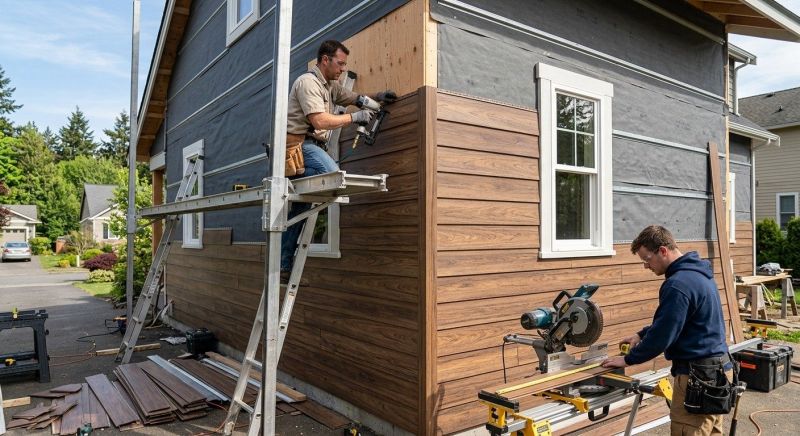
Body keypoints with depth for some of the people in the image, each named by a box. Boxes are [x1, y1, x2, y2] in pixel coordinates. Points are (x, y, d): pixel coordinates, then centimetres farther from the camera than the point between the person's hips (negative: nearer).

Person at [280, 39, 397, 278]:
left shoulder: (330, 85, 20)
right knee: (333, 175, -33)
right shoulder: (308, 82, -9)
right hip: (299, 144, -9)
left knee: (299, 209, 6)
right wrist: (354, 117, -13)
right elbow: (320, 121, -20)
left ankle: (284, 265, 10)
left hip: (309, 146, 9)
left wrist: (377, 97, 11)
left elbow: (355, 98, 31)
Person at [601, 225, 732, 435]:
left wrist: (628, 359, -8)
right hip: (716, 366, 10)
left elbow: (662, 335, -20)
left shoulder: (678, 284, -23)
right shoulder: (697, 272, 9)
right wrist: (642, 335, 16)